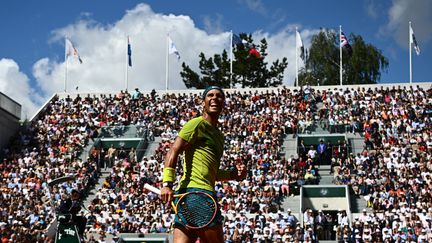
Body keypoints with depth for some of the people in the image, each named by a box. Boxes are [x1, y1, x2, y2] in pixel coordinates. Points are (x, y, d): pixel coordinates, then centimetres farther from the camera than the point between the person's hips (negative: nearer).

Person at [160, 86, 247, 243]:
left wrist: (235, 174, 16)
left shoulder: (219, 135, 28)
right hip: (197, 191, -9)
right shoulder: (198, 124, 0)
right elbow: (173, 152, -9)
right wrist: (167, 184, -20)